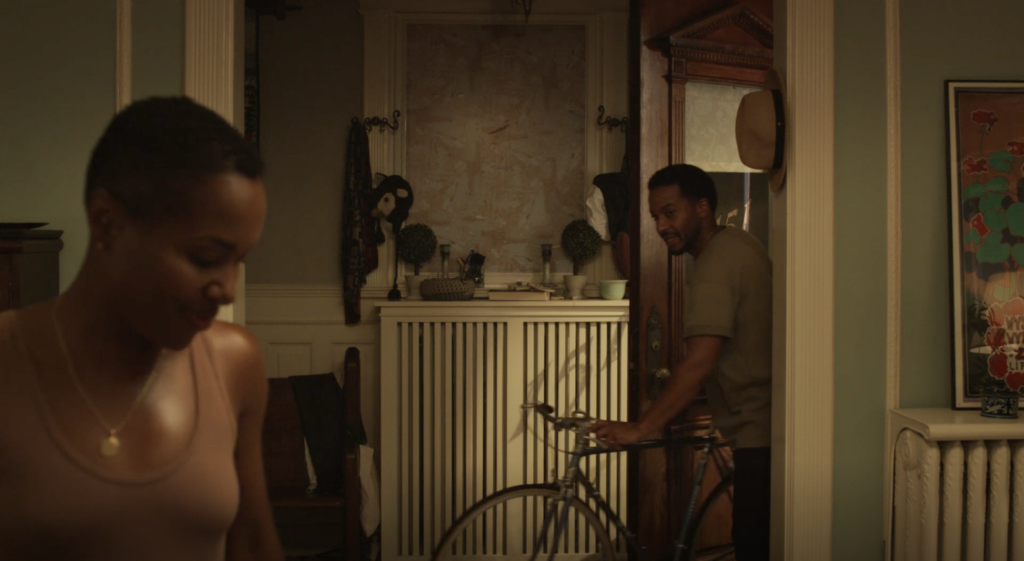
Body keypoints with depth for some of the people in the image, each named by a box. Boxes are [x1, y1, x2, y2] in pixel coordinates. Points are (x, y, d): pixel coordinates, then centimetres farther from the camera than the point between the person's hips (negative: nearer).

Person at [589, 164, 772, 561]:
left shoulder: (715, 263, -20)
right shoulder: (737, 242, 12)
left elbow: (700, 362, -27)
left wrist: (639, 428, -25)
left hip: (759, 434, -11)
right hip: (763, 427, 11)